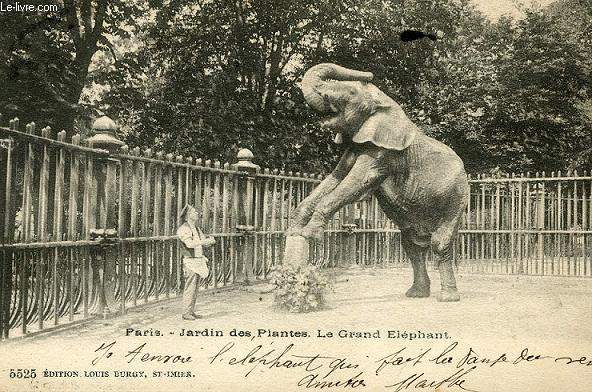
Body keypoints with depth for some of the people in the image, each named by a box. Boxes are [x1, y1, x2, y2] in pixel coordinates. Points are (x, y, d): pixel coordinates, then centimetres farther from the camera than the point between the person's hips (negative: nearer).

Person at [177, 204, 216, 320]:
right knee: (189, 288, -8)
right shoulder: (183, 229, -11)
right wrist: (204, 241, -23)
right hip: (190, 261, -8)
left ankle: (191, 312, 17)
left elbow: (205, 242, 16)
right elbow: (189, 244, -24)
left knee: (194, 289, 11)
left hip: (198, 261, 8)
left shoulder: (196, 229, 16)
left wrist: (210, 240, -6)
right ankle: (186, 313, -2)